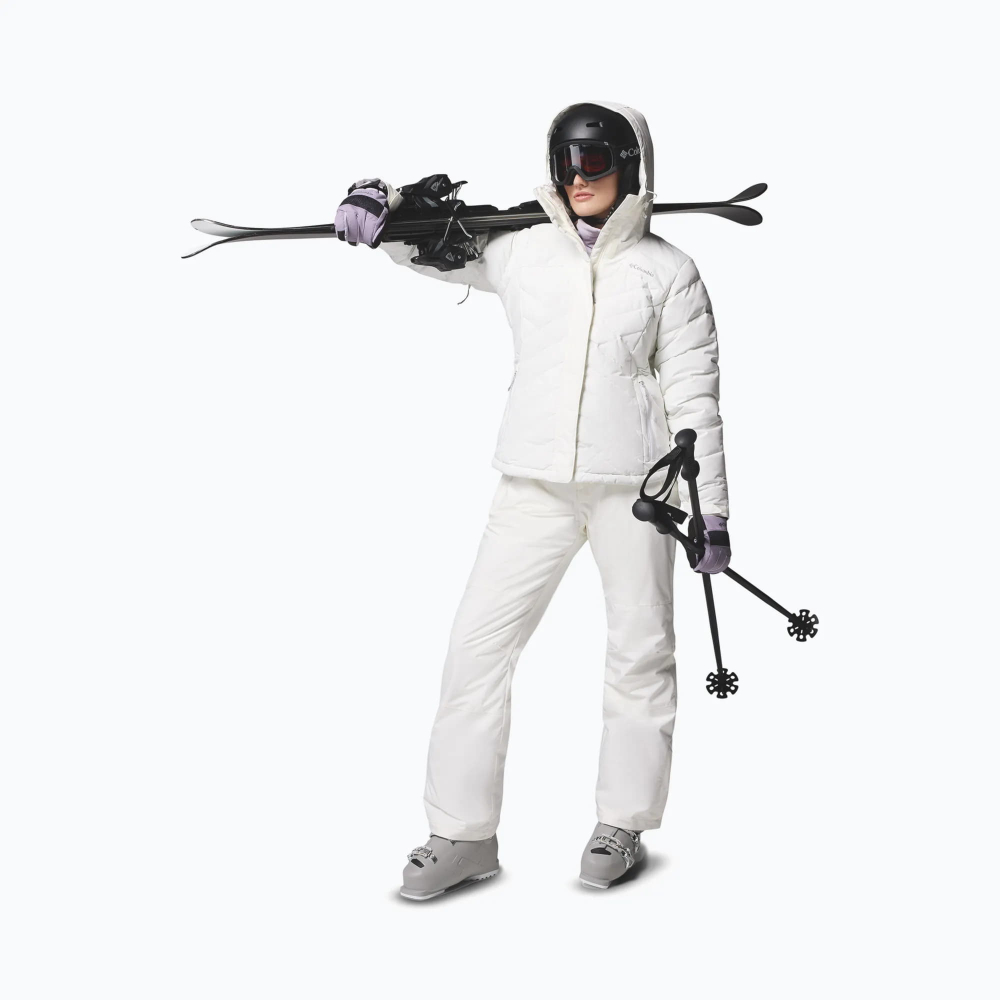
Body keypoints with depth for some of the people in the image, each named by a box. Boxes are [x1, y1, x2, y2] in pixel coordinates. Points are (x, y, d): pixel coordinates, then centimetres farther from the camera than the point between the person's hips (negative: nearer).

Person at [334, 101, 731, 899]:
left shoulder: (669, 272, 0)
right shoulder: (522, 252, 6)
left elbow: (694, 396, 0)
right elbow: (432, 243, 12)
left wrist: (712, 508, -2)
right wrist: (378, 209, -12)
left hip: (634, 484, -2)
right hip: (535, 482, 2)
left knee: (641, 650, 7)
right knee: (478, 643, -2)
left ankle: (624, 824, 23)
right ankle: (465, 833, 8)